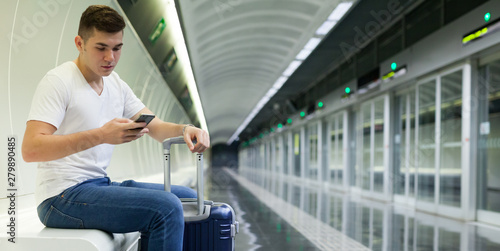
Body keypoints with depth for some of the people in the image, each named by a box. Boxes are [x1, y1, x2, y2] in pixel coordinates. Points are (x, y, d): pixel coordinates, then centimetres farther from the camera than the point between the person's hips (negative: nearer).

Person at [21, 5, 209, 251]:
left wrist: (185, 129, -15)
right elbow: (30, 149, -23)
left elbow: (156, 127, 8)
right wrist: (101, 135, -34)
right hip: (63, 198, -8)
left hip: (100, 185, 8)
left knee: (186, 196, 9)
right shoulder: (58, 81, -12)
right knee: (166, 207, -25)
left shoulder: (115, 83, 11)